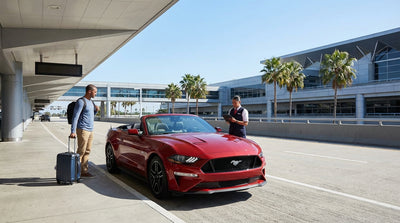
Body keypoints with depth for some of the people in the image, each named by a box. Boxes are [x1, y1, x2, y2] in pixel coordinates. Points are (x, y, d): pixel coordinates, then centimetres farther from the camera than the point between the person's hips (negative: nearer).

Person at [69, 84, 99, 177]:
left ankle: (84, 171, 12)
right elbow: (75, 117, -16)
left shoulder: (91, 102, 16)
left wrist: (96, 110, 5)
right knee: (81, 151, -7)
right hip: (83, 130, -8)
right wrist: (73, 131, -22)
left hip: (90, 130, 8)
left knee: (87, 151, 8)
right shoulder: (81, 101, -10)